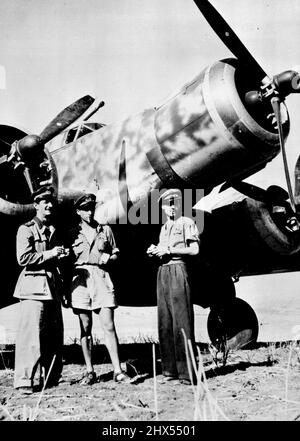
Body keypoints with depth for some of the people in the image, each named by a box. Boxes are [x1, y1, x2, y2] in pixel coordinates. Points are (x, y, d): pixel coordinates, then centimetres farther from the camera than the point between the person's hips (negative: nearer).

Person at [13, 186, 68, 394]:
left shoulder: (53, 230, 19)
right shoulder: (26, 229, -3)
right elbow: (23, 258, -14)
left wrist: (61, 255, 7)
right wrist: (49, 254, -15)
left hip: (53, 286, 8)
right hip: (34, 286, -7)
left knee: (55, 334, 10)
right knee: (32, 333, -9)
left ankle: (51, 378, 21)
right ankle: (26, 380, -3)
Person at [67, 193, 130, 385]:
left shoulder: (106, 230, 12)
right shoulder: (73, 234, 9)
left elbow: (116, 254, 19)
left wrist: (108, 257, -4)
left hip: (102, 277, 0)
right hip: (80, 280, 0)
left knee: (109, 326, -6)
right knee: (85, 328, 4)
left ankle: (118, 371, -2)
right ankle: (90, 371, 12)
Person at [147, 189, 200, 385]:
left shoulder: (187, 223, 3)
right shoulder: (164, 228, 23)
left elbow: (194, 249, -7)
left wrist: (169, 250, -10)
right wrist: (154, 251, 4)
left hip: (179, 270, -7)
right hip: (163, 272, 7)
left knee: (181, 322, -10)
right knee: (164, 323, 4)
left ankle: (187, 371, -7)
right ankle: (169, 370, 9)